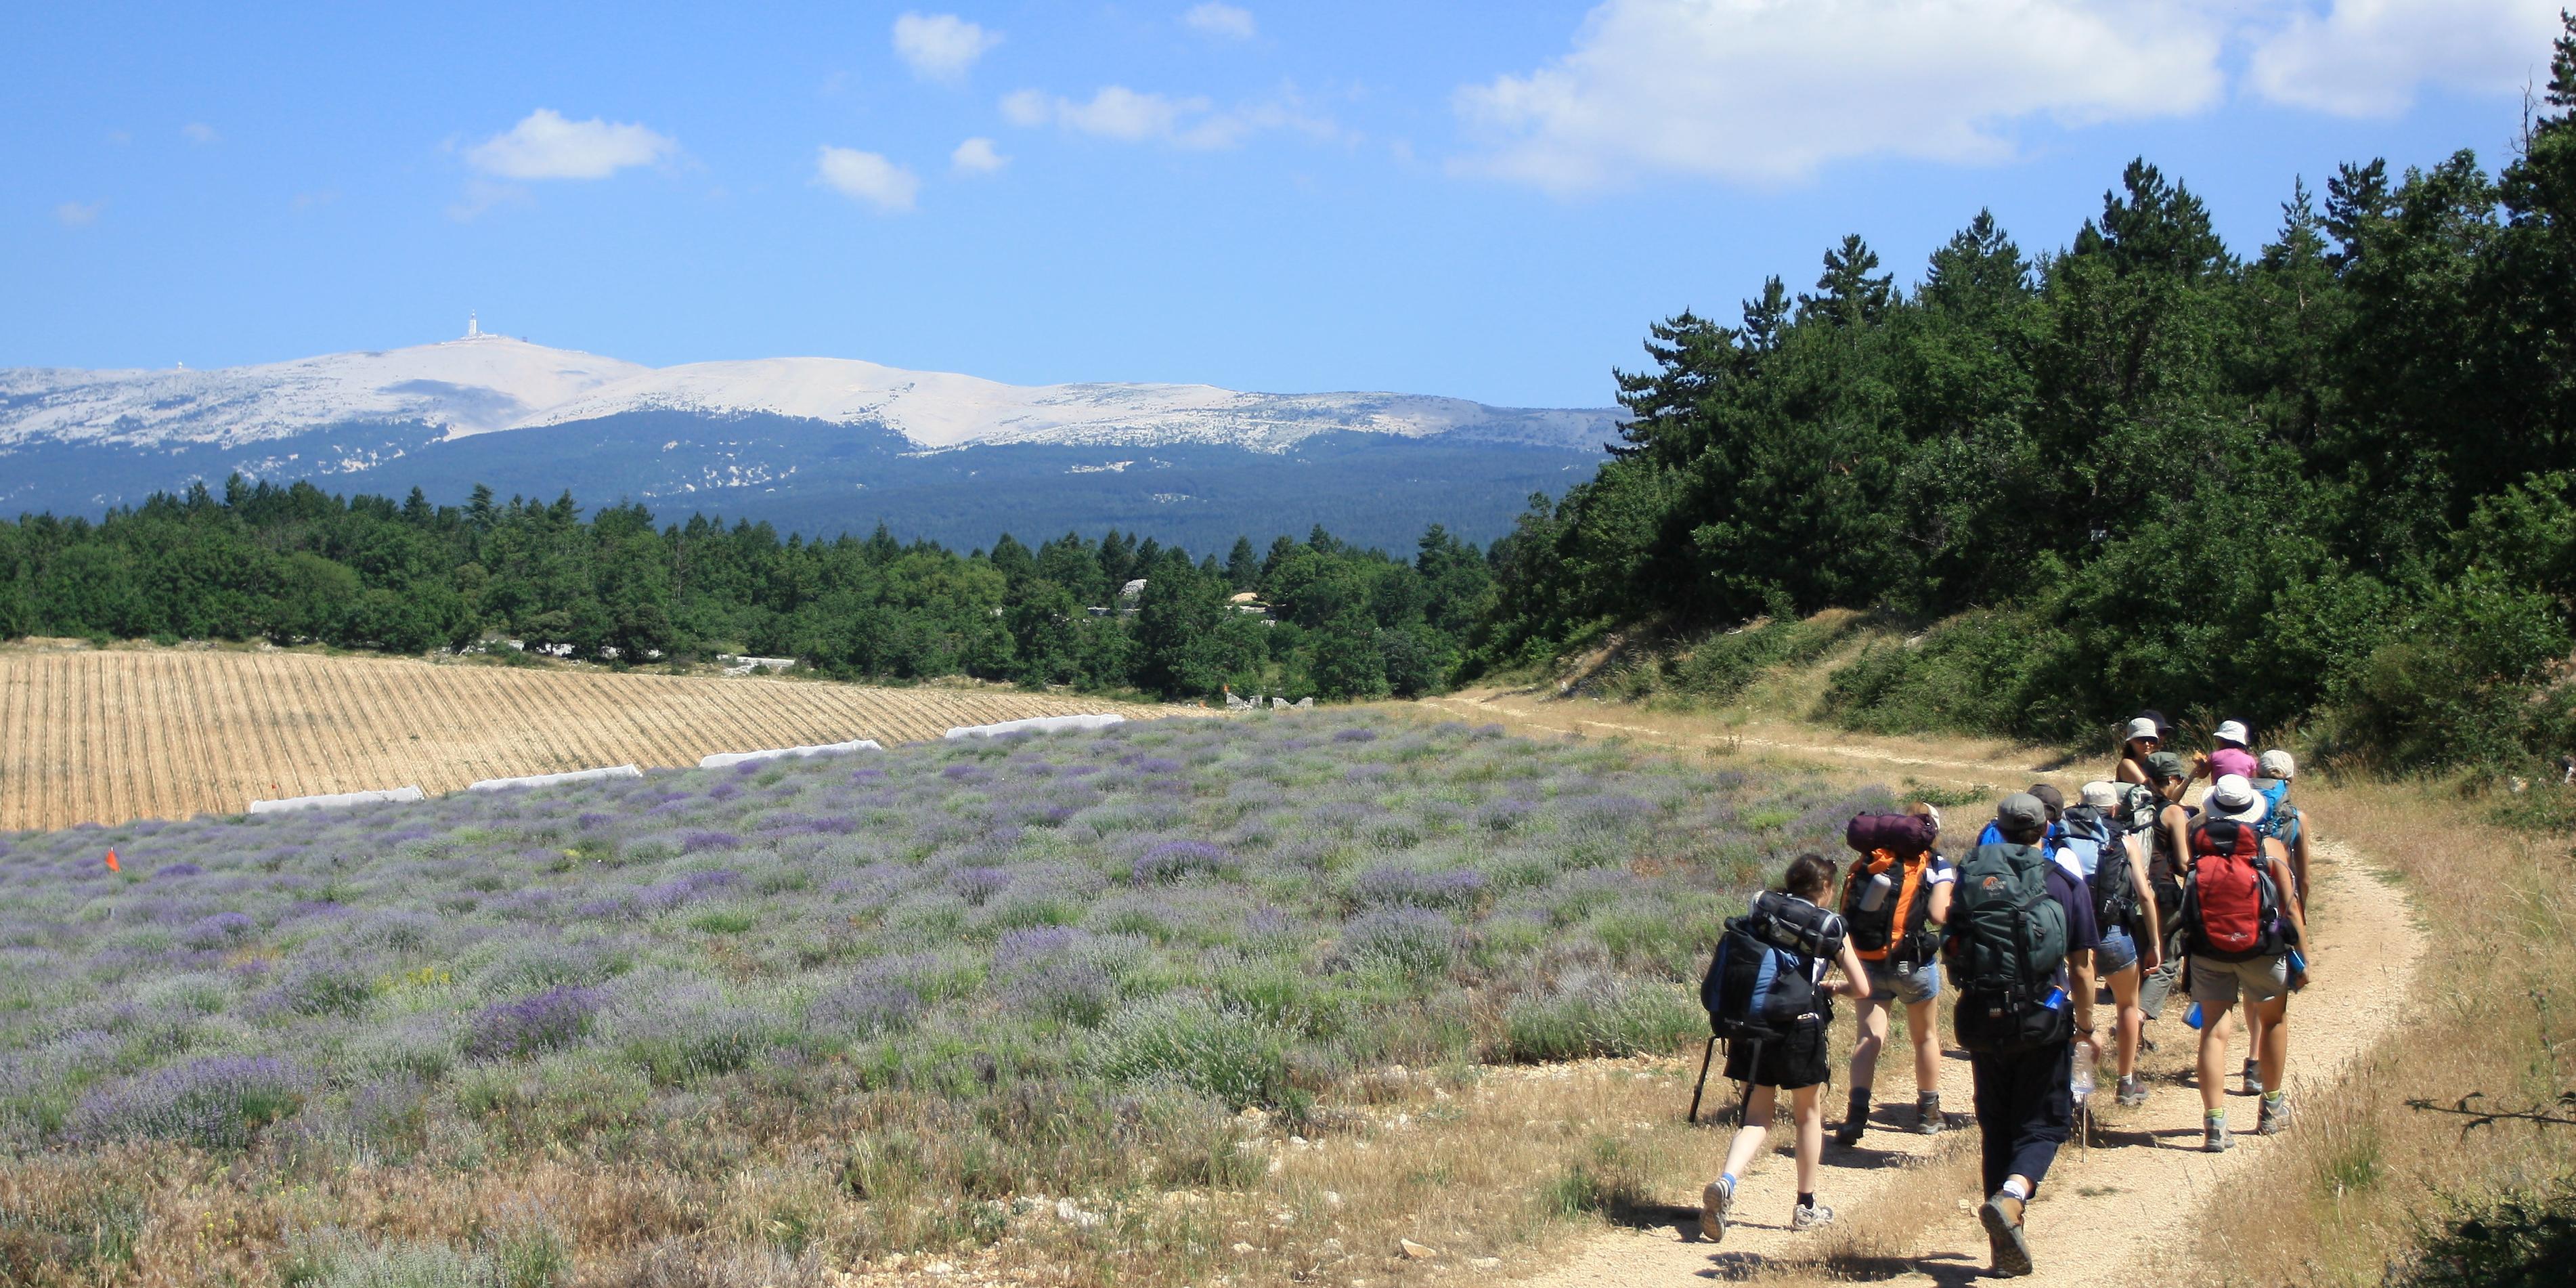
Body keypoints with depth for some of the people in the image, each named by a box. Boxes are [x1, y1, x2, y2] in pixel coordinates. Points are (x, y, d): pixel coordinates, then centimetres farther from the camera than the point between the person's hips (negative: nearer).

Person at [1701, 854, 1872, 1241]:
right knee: (1808, 1114, 17)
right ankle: (1806, 1207, 24)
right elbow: (1861, 988, 1)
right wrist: (1830, 987, 21)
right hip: (1801, 1027, -3)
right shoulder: (1830, 926, 2)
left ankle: (1725, 1182, -20)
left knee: (1757, 1117, 7)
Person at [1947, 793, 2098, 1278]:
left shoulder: (1970, 876, 3)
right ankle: (2010, 1197, -22)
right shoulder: (2063, 882, 0)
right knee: (2043, 1124, 8)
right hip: (2043, 1019, -2)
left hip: (1981, 1017, 2)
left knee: (1996, 1126, 14)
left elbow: (1952, 946, 7)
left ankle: (2006, 1247, 14)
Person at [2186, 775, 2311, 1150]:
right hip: (2261, 951, 0)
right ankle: (2272, 1109, 34)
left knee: (2215, 1031, 3)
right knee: (2274, 1019, 23)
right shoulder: (2270, 848, -6)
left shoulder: (2197, 841, -4)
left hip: (2207, 951, 1)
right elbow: (2291, 907, -5)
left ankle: (2215, 1124, -8)